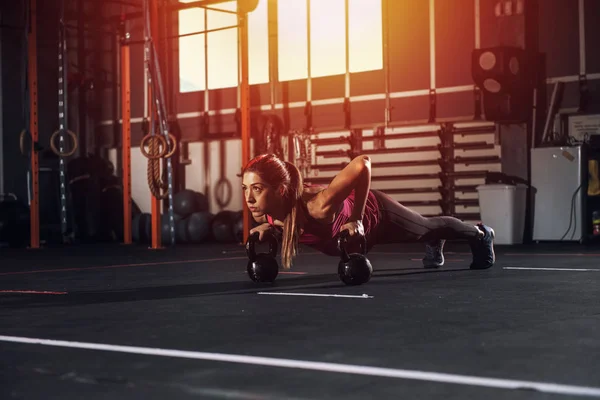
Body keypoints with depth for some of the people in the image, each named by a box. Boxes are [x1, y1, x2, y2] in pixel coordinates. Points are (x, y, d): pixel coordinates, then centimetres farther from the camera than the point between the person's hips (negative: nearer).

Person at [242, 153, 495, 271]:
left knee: (427, 228, 27)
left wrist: (356, 219, -39)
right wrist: (266, 225, -21)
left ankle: (480, 235, 57)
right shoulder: (263, 207, -30)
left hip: (374, 213, -5)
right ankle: (435, 245, 70)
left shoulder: (318, 208, -49)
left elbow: (362, 163, -43)